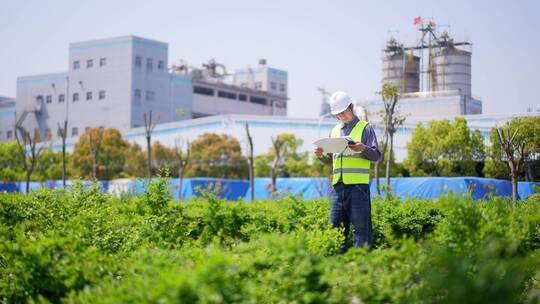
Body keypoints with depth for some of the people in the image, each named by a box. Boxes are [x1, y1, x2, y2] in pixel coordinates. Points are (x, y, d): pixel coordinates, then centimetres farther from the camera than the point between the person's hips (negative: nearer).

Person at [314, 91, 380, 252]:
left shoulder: (365, 128, 4)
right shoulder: (335, 131, 19)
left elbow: (376, 155, -3)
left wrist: (363, 149, -22)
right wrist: (321, 156, 2)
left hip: (358, 184, -5)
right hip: (338, 184, 5)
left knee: (360, 224, -4)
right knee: (336, 223, 6)